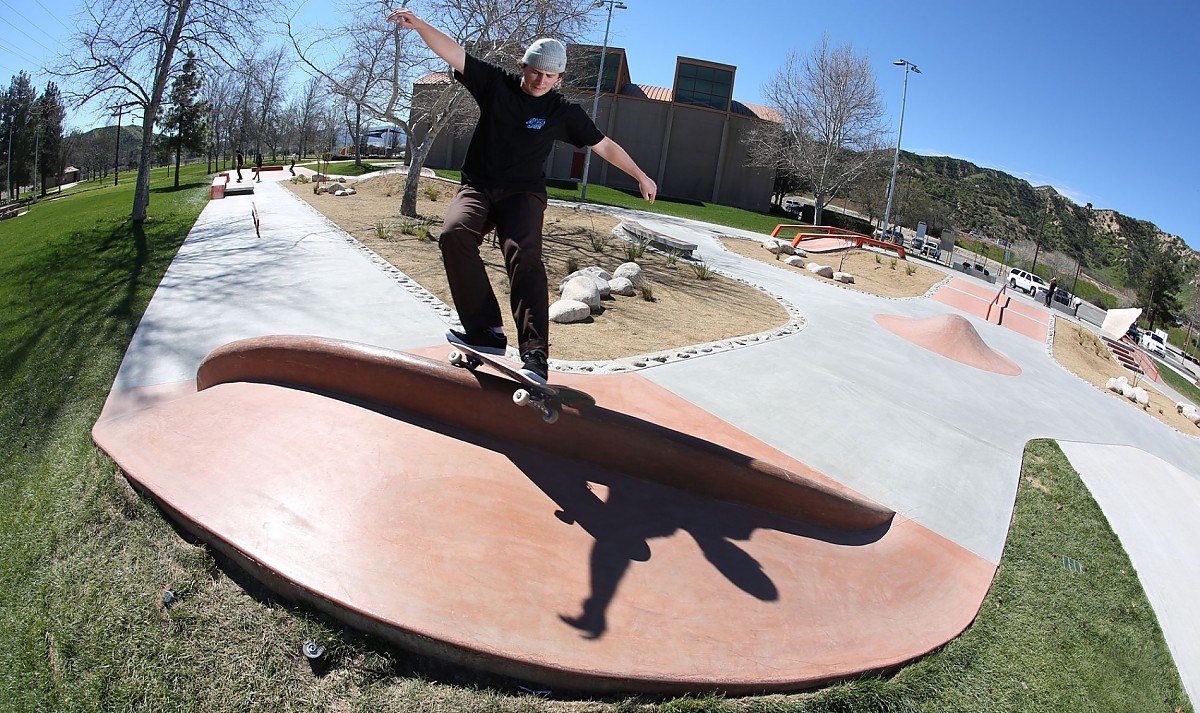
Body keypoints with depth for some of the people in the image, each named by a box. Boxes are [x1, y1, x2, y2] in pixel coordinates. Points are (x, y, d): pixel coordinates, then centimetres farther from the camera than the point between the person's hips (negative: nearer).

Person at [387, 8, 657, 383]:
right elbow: (454, 53, -3)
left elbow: (604, 145, 12)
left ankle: (535, 353, -37)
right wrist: (420, 25, -19)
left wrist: (641, 176, 16)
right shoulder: (497, 84, 5)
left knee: (524, 256, -28)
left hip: (523, 194, -1)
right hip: (477, 187, 1)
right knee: (454, 233, -30)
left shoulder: (563, 111, 4)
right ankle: (486, 331, -31)